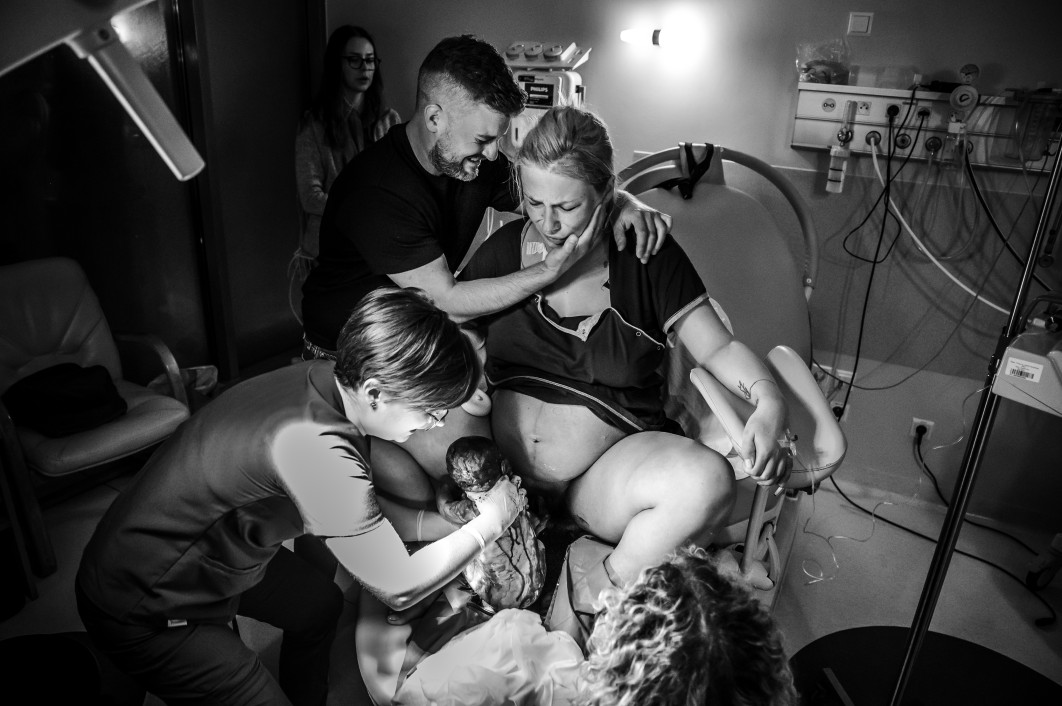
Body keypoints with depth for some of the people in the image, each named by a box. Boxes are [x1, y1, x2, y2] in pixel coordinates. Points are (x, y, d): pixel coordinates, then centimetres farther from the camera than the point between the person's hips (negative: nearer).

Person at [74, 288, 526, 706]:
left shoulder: (326, 381, -13)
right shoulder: (314, 448, -38)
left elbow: (362, 511, 3)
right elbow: (398, 589, -25)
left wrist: (447, 522, -4)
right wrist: (489, 523, -14)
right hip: (145, 612, -8)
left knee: (320, 602, 21)